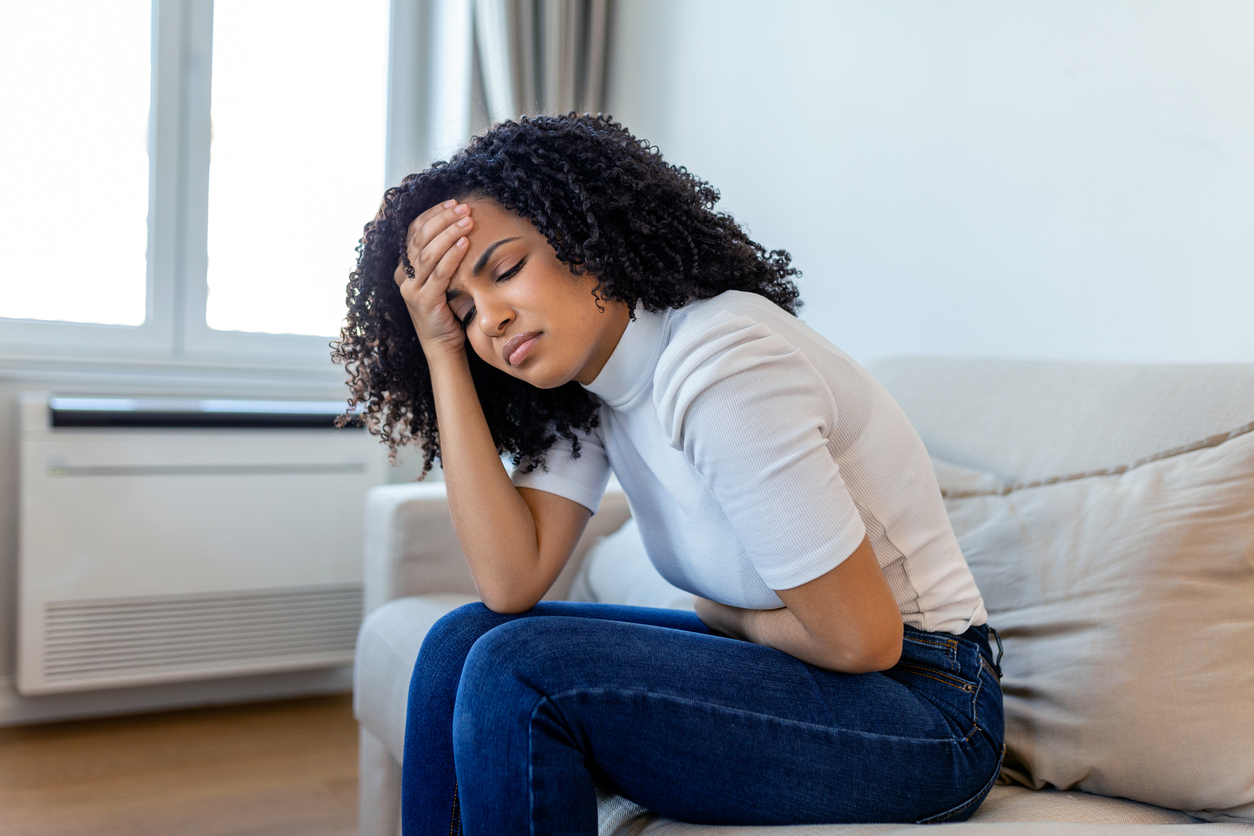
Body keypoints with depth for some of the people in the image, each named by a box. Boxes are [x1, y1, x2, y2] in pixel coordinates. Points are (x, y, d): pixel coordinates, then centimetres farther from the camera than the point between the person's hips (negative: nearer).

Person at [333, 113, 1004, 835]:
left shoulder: (719, 368, -25)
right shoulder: (581, 383, 1)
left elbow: (862, 639, -21)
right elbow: (511, 584, -11)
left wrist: (726, 616, -2)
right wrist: (441, 352, -12)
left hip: (924, 711, -7)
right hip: (797, 663, 7)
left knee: (517, 670, -20)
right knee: (463, 642, -4)